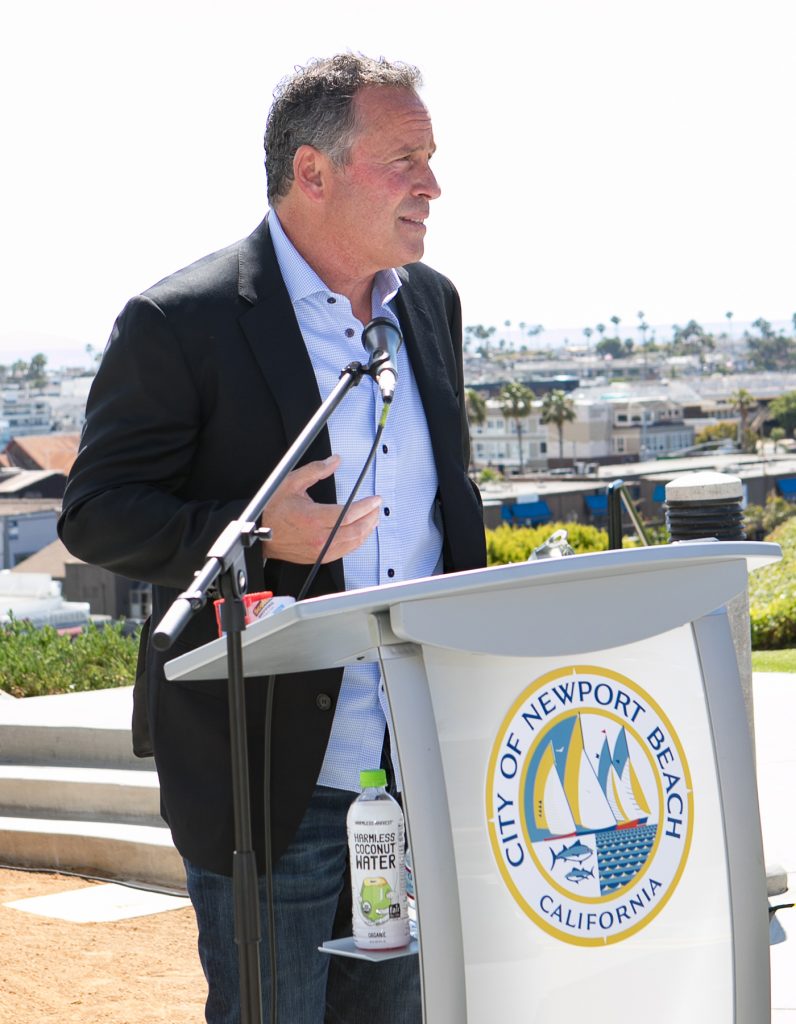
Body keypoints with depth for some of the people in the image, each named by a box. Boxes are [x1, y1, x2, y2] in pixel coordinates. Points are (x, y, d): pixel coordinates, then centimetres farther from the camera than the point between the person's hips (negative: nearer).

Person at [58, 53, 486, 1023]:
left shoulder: (431, 303, 10)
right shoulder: (179, 324, -11)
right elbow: (93, 513, -11)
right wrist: (255, 536, -25)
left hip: (419, 778, 6)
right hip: (268, 787, -6)